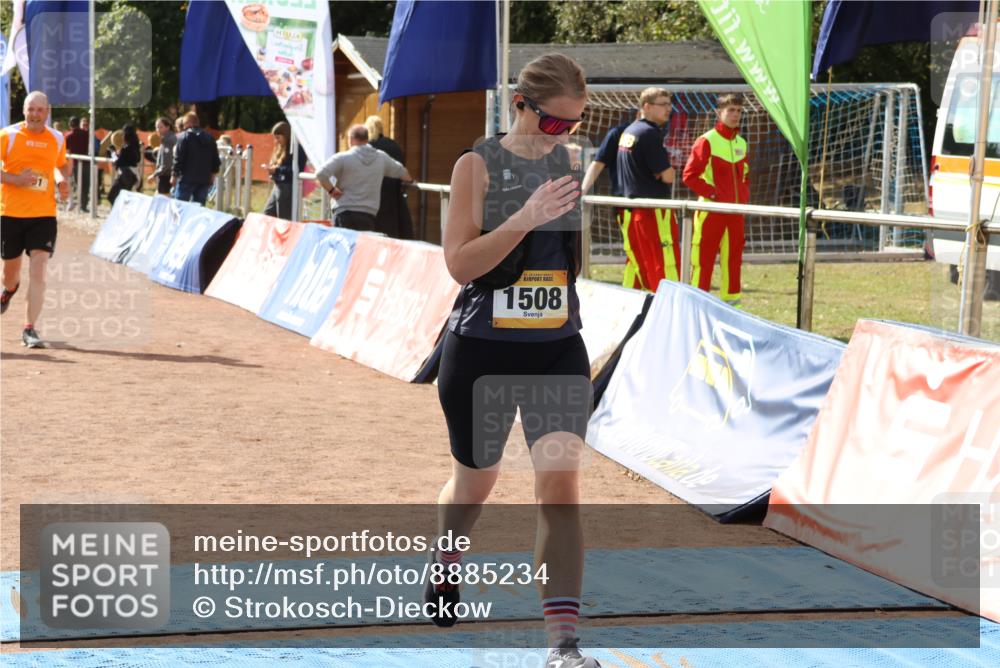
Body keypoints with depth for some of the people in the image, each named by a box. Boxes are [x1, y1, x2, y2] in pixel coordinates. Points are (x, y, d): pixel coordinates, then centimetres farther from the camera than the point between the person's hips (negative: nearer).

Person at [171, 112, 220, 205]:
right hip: (204, 180, 6)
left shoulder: (184, 137, -8)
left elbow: (178, 159, -11)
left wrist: (174, 175, -3)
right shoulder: (209, 138, 11)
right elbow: (216, 160, 15)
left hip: (187, 180, -6)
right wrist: (212, 174, 25)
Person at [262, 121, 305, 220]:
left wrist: (277, 170, -21)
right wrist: (271, 169, 0)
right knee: (267, 215, 11)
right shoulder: (280, 149, 14)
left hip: (288, 188, -10)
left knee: (284, 220, -5)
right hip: (277, 186, 10)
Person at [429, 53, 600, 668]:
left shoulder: (574, 164, 4)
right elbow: (460, 263, -17)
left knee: (562, 483, -14)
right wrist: (526, 218, -26)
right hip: (482, 348, -2)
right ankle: (444, 567, 50)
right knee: (476, 481, 17)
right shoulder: (479, 164, -8)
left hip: (558, 347, 2)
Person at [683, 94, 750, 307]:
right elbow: (690, 176, -12)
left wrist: (744, 197, 9)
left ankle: (731, 301, 16)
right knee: (704, 258, -5)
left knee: (733, 257, 9)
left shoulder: (741, 143, 13)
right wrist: (713, 193, -15)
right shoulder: (707, 141, -8)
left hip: (736, 210, 7)